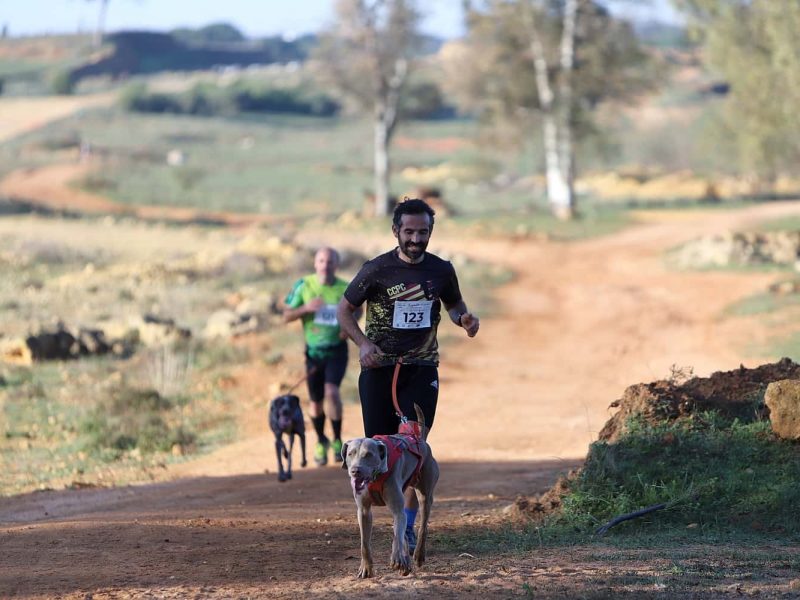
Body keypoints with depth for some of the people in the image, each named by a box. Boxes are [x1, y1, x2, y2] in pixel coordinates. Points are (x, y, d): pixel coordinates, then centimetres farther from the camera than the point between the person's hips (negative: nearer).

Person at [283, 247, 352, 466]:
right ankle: (321, 442, 32)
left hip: (337, 350, -1)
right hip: (313, 351, 2)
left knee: (331, 391, -23)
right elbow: (286, 316, -2)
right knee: (316, 402, 7)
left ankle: (337, 441, -8)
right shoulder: (304, 286, -5)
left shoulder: (346, 290, -5)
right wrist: (306, 308, -21)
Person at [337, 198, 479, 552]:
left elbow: (454, 304, 21)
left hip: (421, 367, 1)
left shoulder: (441, 270, 2)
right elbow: (345, 310, 2)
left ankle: (407, 526, -9)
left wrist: (464, 319, -3)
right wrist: (363, 343, -14)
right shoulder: (377, 270, -6)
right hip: (379, 367, -1)